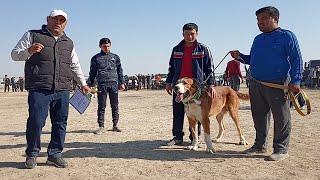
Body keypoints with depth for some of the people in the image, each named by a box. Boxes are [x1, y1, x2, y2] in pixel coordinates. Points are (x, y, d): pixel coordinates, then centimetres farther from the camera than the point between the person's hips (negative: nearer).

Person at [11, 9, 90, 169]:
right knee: (36, 122, -6)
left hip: (62, 91, 4)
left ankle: (55, 154, 17)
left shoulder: (68, 43, 21)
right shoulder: (32, 35, 8)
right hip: (39, 90, -4)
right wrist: (29, 51, -14)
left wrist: (83, 83, 24)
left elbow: (75, 65, 28)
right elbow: (14, 54, 6)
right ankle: (32, 154, 14)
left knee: (60, 123, 4)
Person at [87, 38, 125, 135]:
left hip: (114, 84, 1)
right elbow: (92, 73, 12)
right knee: (101, 106, 1)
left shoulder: (115, 57, 13)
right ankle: (101, 126, 8)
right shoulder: (95, 58, 10)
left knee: (115, 106, 3)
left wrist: (122, 83, 9)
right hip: (102, 84, -1)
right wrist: (89, 85, 6)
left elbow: (120, 71, 15)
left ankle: (115, 125, 12)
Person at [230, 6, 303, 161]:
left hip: (277, 84, -6)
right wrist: (240, 57, 6)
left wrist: (295, 80, -16)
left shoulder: (287, 36, -1)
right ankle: (260, 145, 24)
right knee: (259, 116, 12)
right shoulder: (258, 39, 17)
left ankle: (281, 150, 11)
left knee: (281, 118, 1)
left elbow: (296, 59, -7)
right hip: (255, 84, 7)